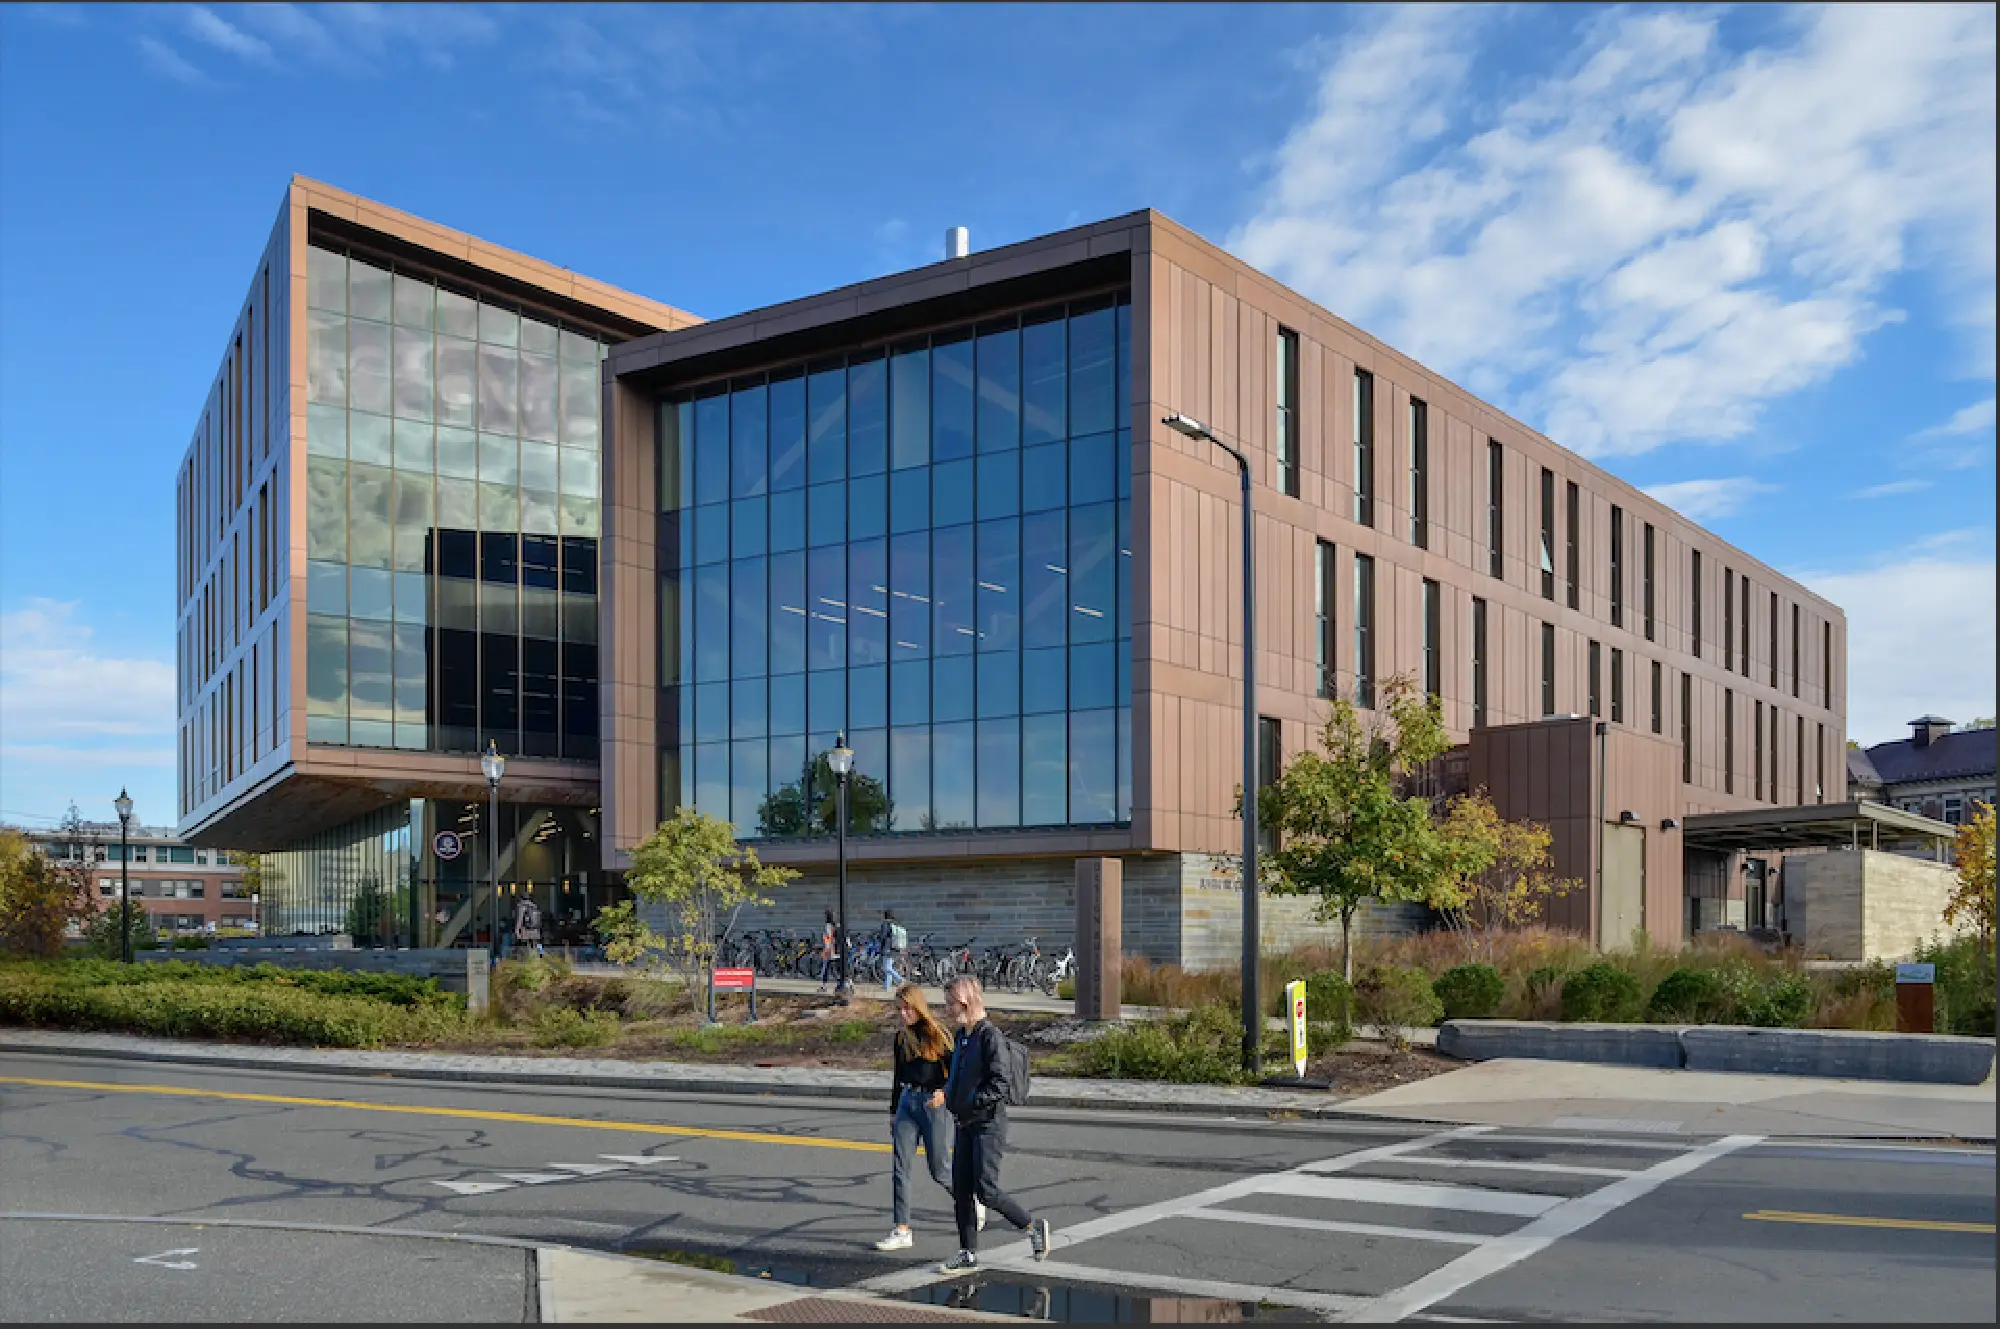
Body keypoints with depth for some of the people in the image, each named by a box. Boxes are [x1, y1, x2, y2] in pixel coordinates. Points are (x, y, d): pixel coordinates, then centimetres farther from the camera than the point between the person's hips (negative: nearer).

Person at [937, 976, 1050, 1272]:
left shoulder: (990, 1036, -15)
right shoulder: (961, 1036, 11)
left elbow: (999, 1084, -20)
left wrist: (970, 1104, -21)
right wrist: (949, 1094, 6)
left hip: (989, 1124, -8)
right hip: (964, 1125, 9)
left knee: (986, 1189, -9)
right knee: (961, 1189, 7)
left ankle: (1034, 1226, 11)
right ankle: (968, 1255, 16)